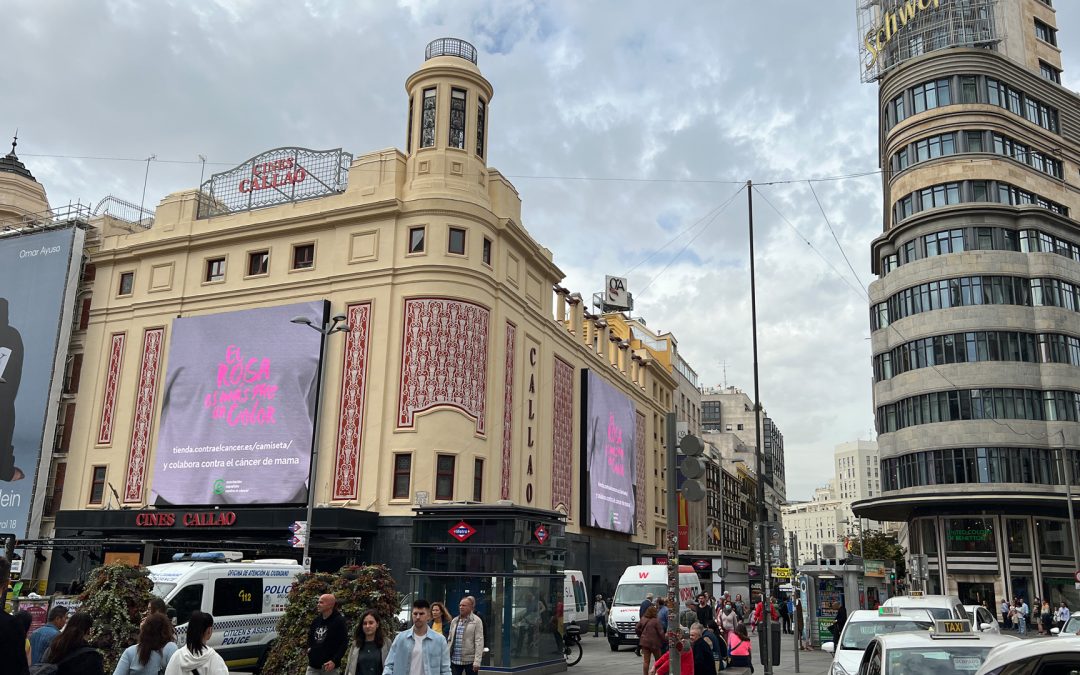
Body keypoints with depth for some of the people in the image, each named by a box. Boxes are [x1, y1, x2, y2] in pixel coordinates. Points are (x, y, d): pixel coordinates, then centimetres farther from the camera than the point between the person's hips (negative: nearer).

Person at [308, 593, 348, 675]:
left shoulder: (339, 621, -10)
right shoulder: (316, 620, 9)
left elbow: (344, 643, -12)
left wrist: (334, 661, -19)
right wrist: (309, 648, 10)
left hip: (330, 666, -6)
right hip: (313, 666, 6)